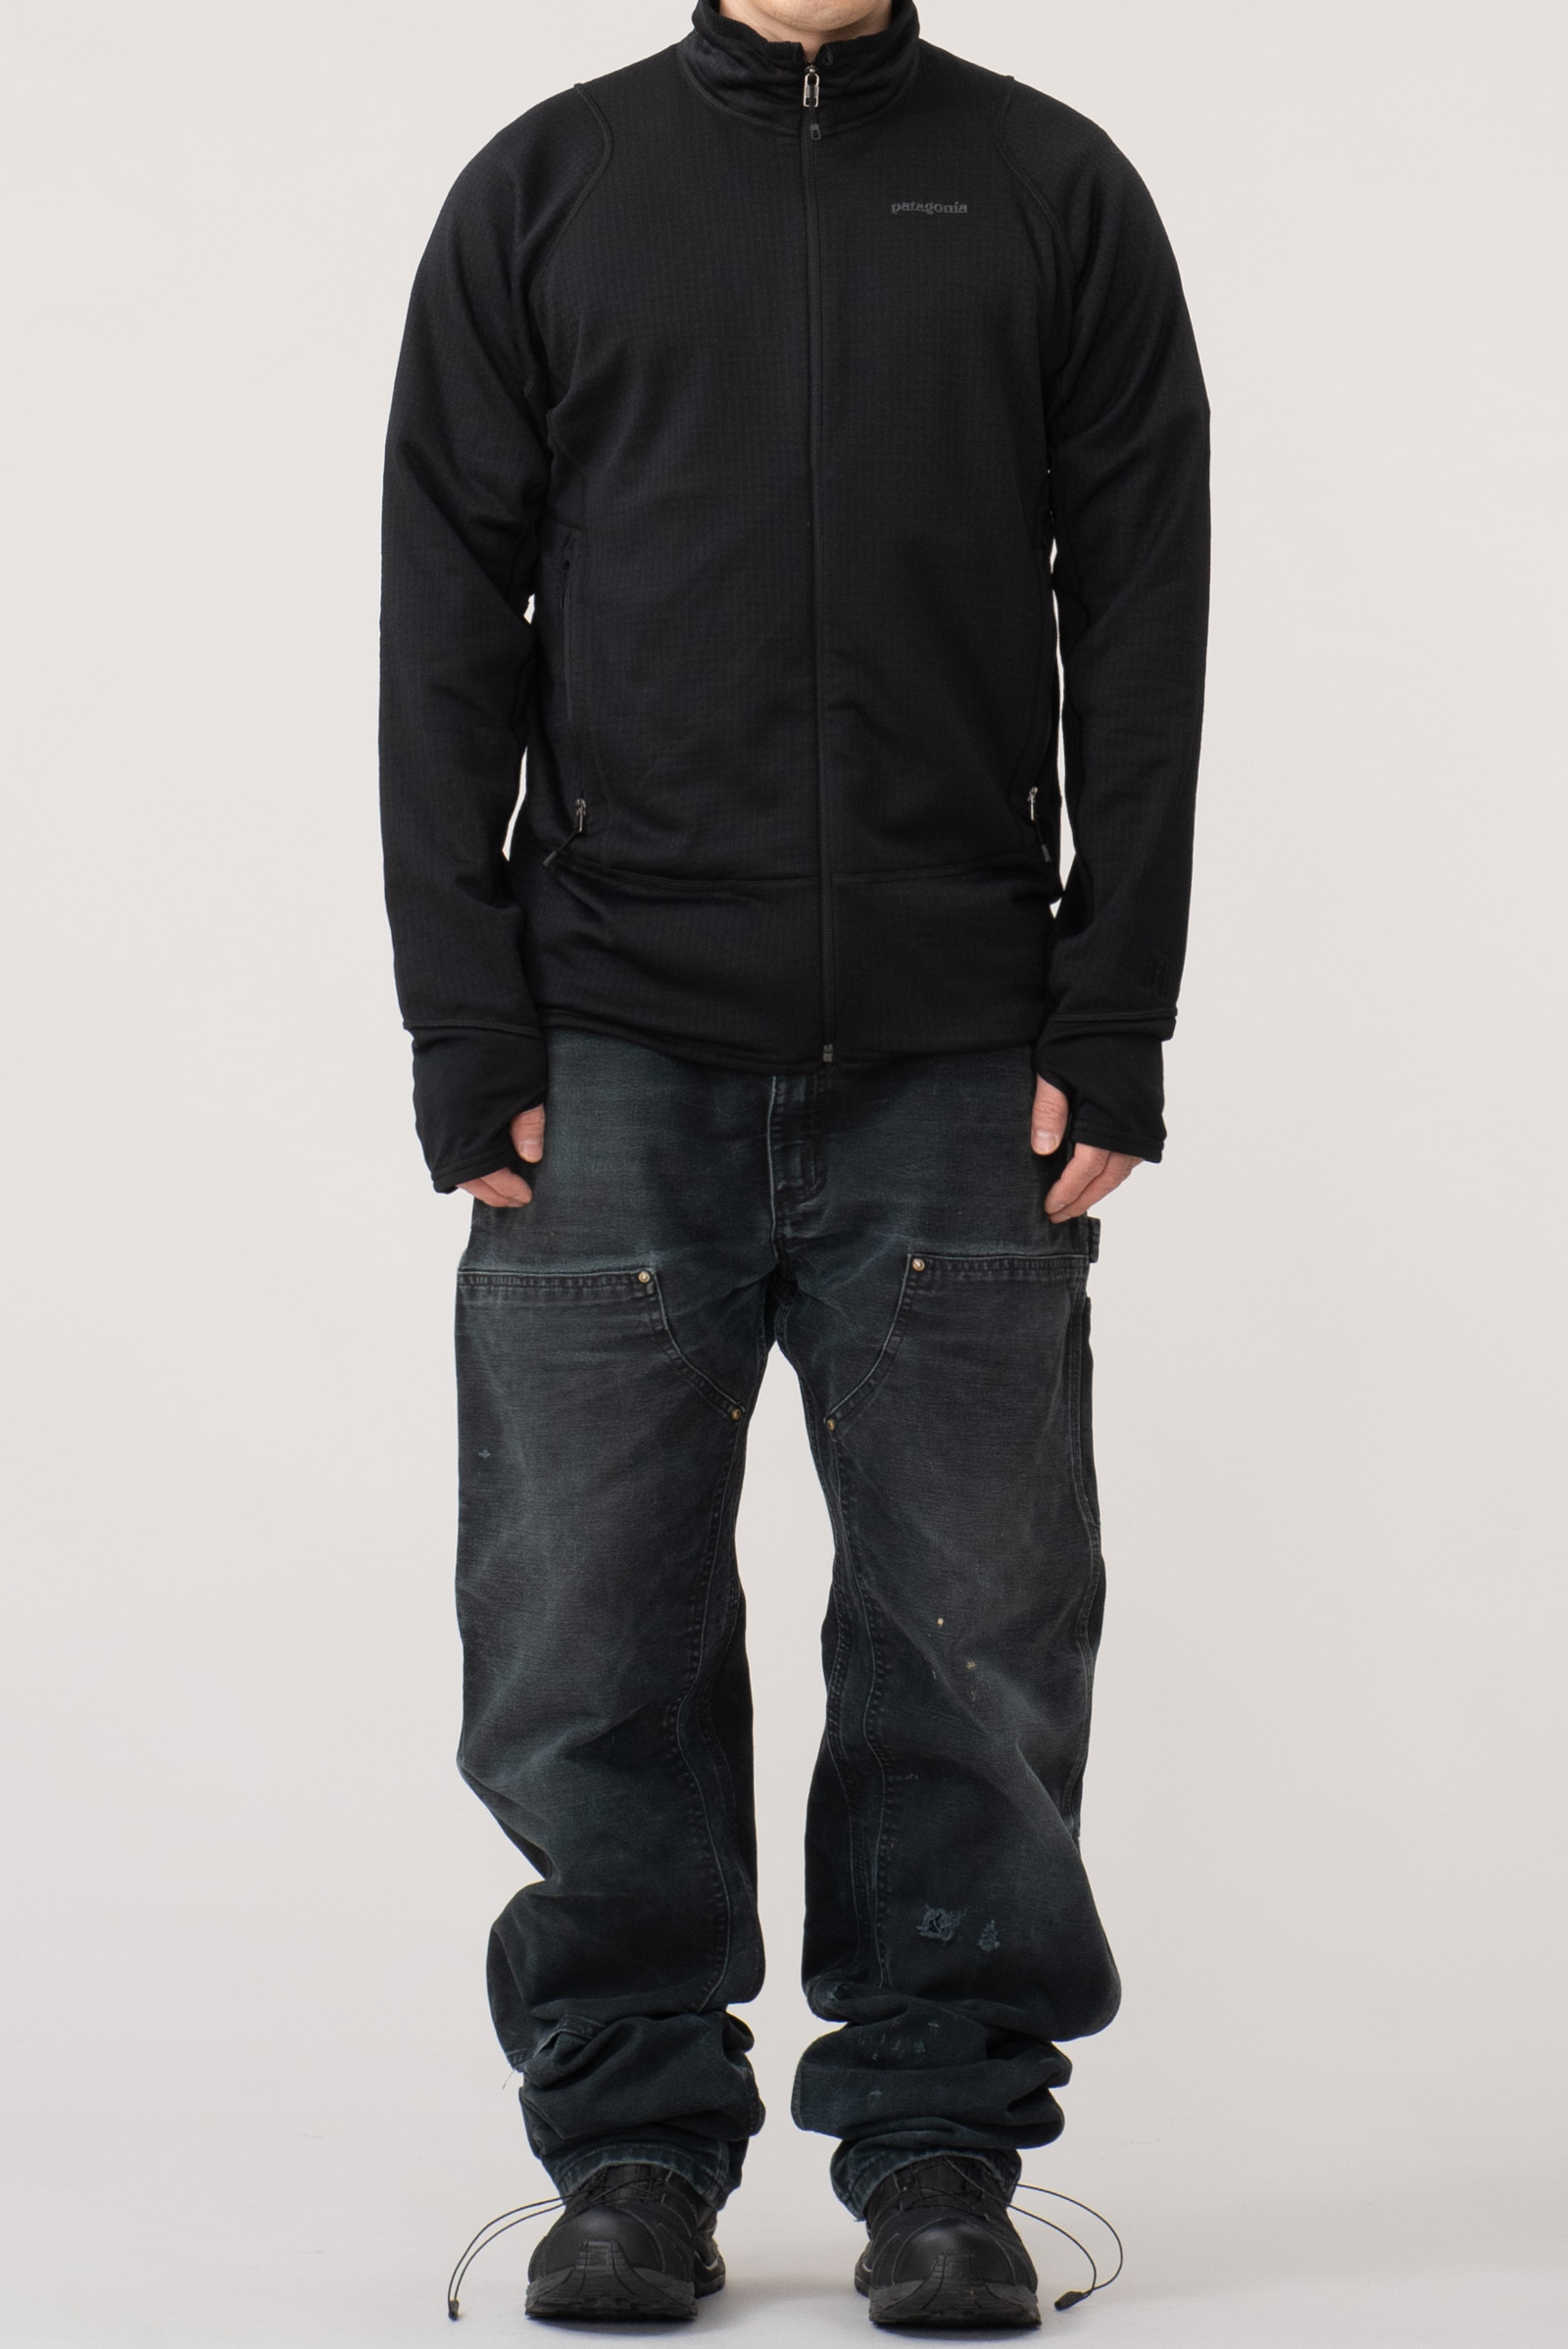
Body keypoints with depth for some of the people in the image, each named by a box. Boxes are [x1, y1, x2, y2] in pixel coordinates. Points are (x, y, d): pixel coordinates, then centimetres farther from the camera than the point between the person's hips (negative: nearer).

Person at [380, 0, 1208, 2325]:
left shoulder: (1057, 193, 10)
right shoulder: (545, 190, 10)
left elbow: (1143, 623, 6)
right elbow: (448, 633, 6)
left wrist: (1111, 1027, -2)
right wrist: (469, 1034, -2)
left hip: (958, 1066, 0)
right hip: (623, 1052, 0)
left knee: (975, 1636, 2)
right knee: (592, 1635, 2)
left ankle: (942, 2134, 16)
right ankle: (635, 2133, 16)